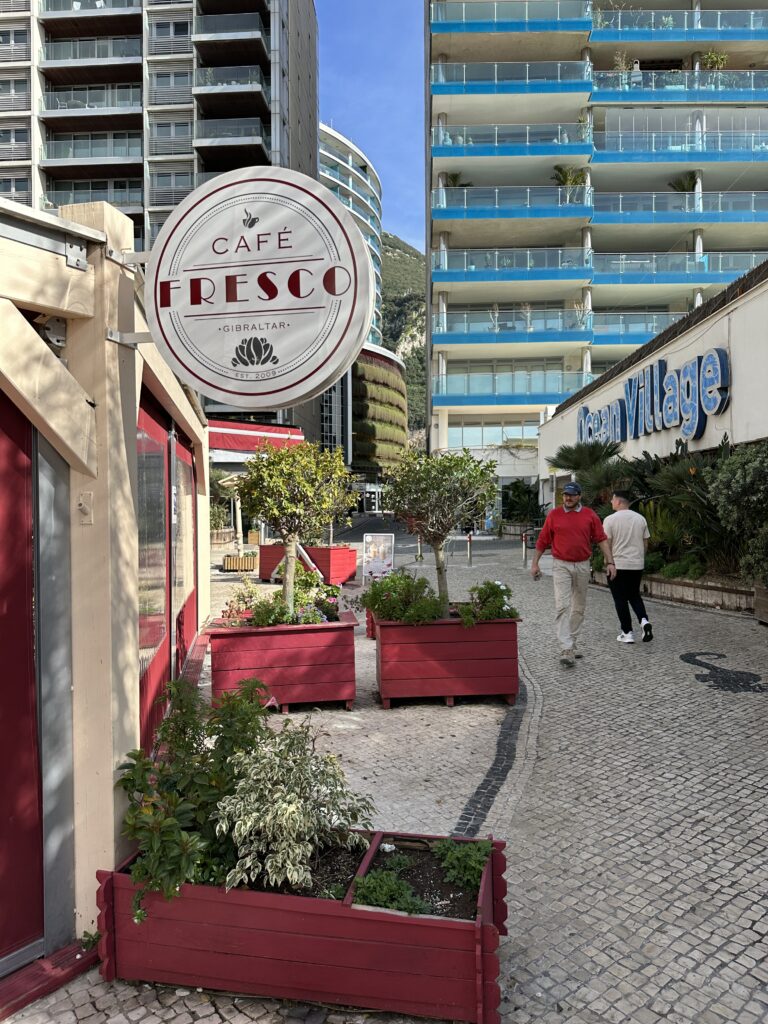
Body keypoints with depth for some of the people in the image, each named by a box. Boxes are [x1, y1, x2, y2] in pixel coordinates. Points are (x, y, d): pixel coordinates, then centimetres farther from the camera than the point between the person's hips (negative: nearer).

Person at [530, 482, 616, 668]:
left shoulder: (590, 515, 3)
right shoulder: (554, 515, 0)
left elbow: (601, 539, 2)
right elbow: (542, 541, 5)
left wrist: (609, 562, -7)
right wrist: (535, 563, 4)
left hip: (583, 566, 3)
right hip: (561, 566, -3)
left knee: (579, 608, 12)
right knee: (562, 607, -12)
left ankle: (572, 644, 28)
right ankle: (566, 651, -15)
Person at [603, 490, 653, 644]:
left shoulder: (610, 519, -11)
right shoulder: (640, 518, 5)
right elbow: (645, 544, 10)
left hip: (617, 565, -5)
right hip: (637, 565, 5)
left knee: (621, 600, 4)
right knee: (634, 596, 19)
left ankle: (627, 633, 6)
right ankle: (644, 621, -3)